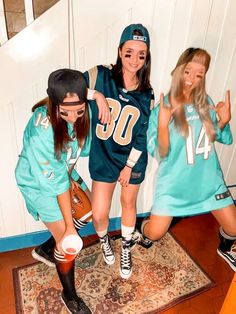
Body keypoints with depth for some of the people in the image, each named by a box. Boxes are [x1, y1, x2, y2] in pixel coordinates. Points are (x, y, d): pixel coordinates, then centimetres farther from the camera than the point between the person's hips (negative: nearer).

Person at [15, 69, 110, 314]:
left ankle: (45, 249, 40)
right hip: (39, 182, -7)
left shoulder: (80, 112, -21)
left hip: (63, 171, 7)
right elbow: (55, 181, -30)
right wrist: (69, 226, -21)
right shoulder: (41, 132, -37)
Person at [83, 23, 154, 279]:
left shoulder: (146, 94, -7)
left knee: (129, 203, 19)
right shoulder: (100, 76, -12)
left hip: (133, 160, 2)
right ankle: (104, 240, 40)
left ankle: (126, 249, 47)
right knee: (99, 215, 1)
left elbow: (142, 135, -4)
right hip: (103, 157, -1)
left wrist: (129, 166, -5)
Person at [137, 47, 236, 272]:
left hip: (208, 179, 4)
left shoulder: (206, 103, -2)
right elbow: (160, 154, -18)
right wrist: (163, 124, -33)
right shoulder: (163, 109, -14)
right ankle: (142, 232, 37)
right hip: (174, 182, -3)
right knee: (155, 233, -2)